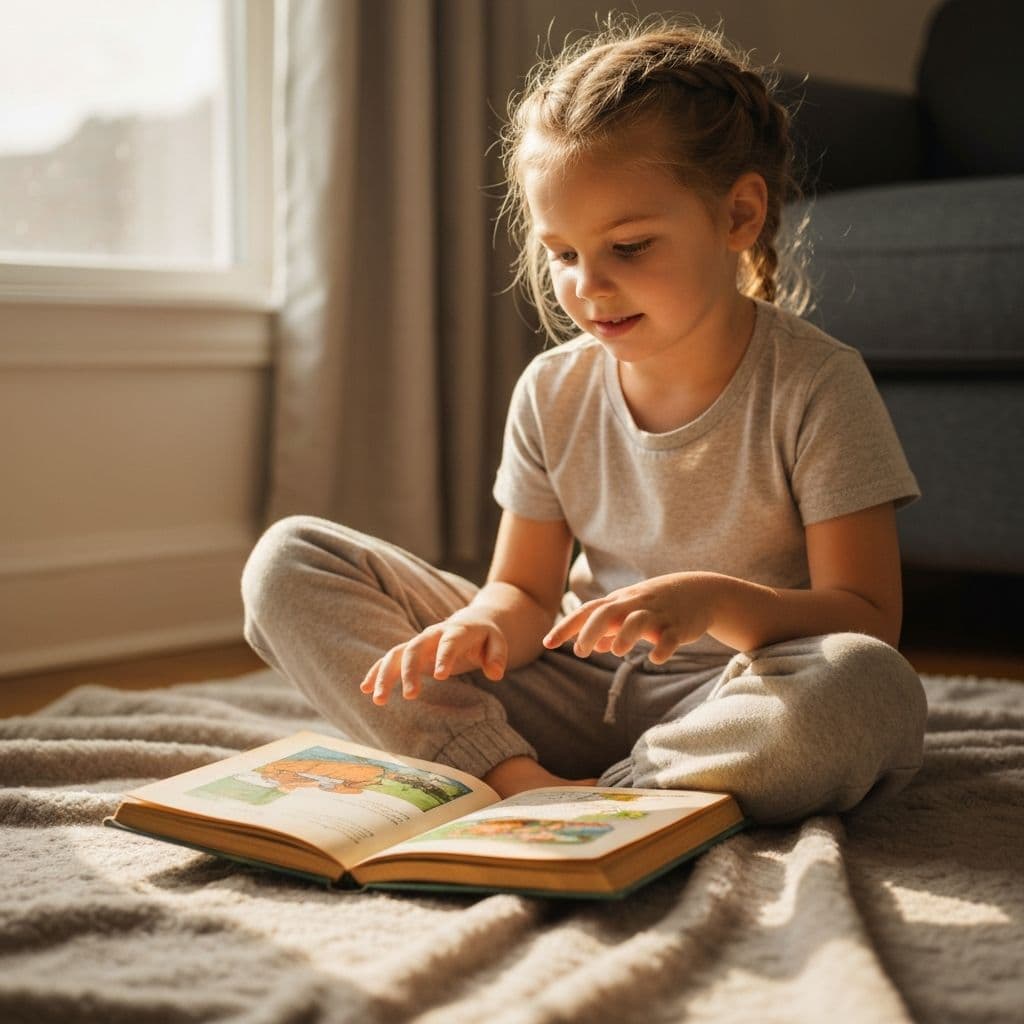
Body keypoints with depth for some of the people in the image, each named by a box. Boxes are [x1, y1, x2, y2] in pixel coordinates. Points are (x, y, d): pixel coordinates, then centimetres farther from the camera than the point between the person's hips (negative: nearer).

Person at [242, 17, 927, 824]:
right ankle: (516, 779, -23)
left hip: (728, 704, -4)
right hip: (575, 690, 4)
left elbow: (868, 618, -15)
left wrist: (714, 601, -34)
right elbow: (526, 593, 5)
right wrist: (486, 624, -21)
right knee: (290, 562, -6)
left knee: (868, 692, -41)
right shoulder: (553, 393, 2)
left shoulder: (816, 387, -11)